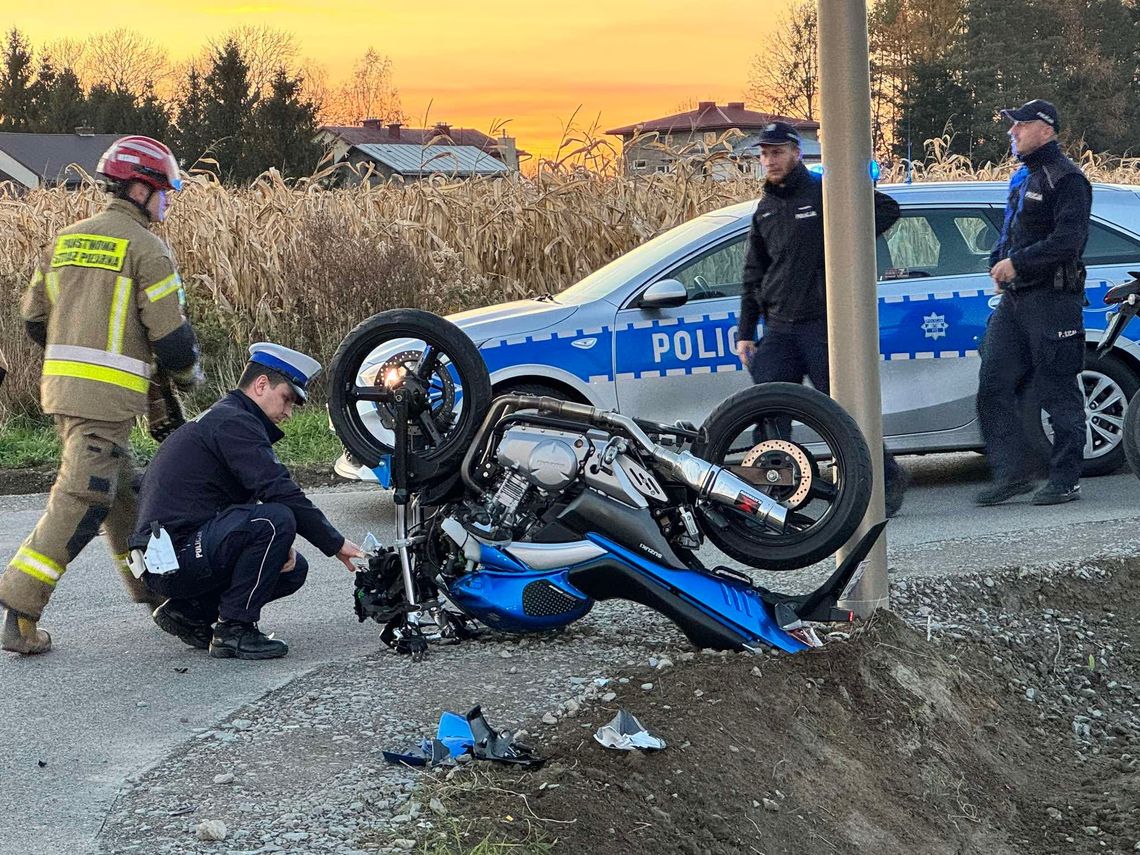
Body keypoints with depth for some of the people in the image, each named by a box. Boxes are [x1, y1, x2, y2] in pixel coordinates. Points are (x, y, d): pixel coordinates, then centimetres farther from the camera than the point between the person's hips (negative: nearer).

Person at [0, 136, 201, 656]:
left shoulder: (65, 240, 15)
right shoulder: (145, 247, -7)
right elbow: (170, 333, -10)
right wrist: (188, 374, 9)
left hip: (60, 384, 8)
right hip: (108, 397, -8)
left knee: (123, 491, 20)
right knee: (80, 501, -8)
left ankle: (152, 591, 31)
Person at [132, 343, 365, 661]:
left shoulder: (219, 419, 23)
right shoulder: (233, 422, -11)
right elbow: (279, 492, -20)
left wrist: (279, 544, 1)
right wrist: (336, 543, -15)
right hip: (175, 558, -11)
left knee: (293, 568, 11)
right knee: (275, 519, -26)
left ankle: (189, 611, 10)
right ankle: (233, 631, -15)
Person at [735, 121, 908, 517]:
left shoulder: (824, 192, -3)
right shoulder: (765, 209, 16)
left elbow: (887, 208, -5)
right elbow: (754, 276, 19)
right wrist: (746, 332, 14)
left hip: (822, 324, -6)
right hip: (778, 329, 6)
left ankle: (888, 480, 13)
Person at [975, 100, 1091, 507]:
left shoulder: (1066, 179, -9)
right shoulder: (1023, 178, 19)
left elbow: (1068, 240, -20)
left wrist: (1017, 263, -19)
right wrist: (997, 264, 9)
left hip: (1052, 299, -9)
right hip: (1014, 299, 9)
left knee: (1059, 393, -2)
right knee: (993, 387, 3)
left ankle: (1065, 481, 4)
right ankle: (1012, 473, 8)